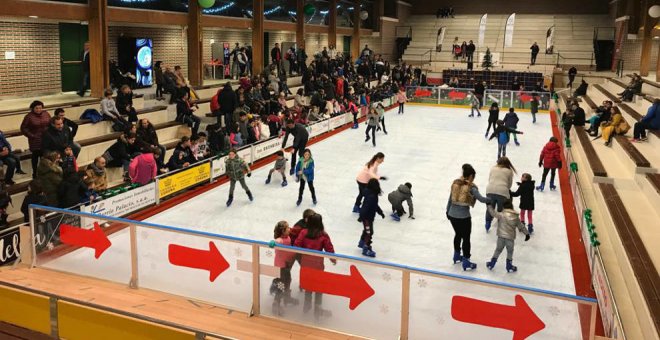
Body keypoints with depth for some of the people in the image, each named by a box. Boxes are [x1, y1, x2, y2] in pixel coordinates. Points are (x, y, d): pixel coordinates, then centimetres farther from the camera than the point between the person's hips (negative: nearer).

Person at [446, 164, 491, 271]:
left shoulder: (455, 183, 4)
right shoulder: (471, 187, -13)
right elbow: (481, 199, -19)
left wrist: (448, 211, 22)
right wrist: (491, 200, -1)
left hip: (452, 215, 6)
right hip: (464, 217, -6)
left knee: (458, 234, 26)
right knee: (466, 238, 8)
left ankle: (457, 256, 41)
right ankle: (466, 262, 14)